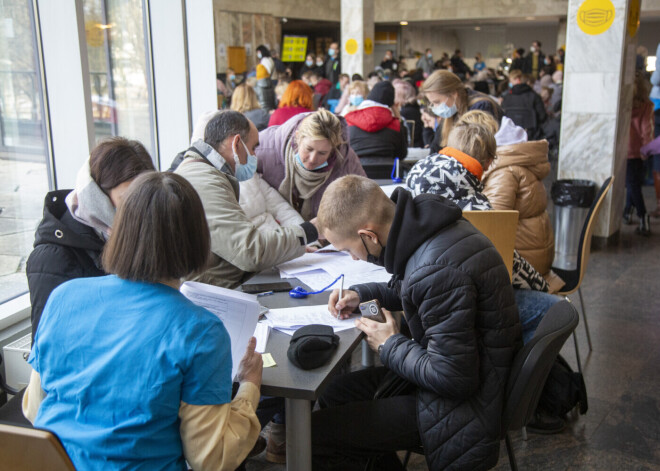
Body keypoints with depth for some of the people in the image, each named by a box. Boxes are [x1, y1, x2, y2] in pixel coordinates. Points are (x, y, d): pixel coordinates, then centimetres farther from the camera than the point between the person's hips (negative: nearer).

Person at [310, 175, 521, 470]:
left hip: (462, 401, -10)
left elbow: (454, 378, -26)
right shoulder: (428, 226, -1)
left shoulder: (437, 269, -32)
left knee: (315, 433, -12)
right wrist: (361, 294, 6)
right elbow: (413, 291, 21)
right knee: (334, 394, 18)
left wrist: (390, 347, -12)